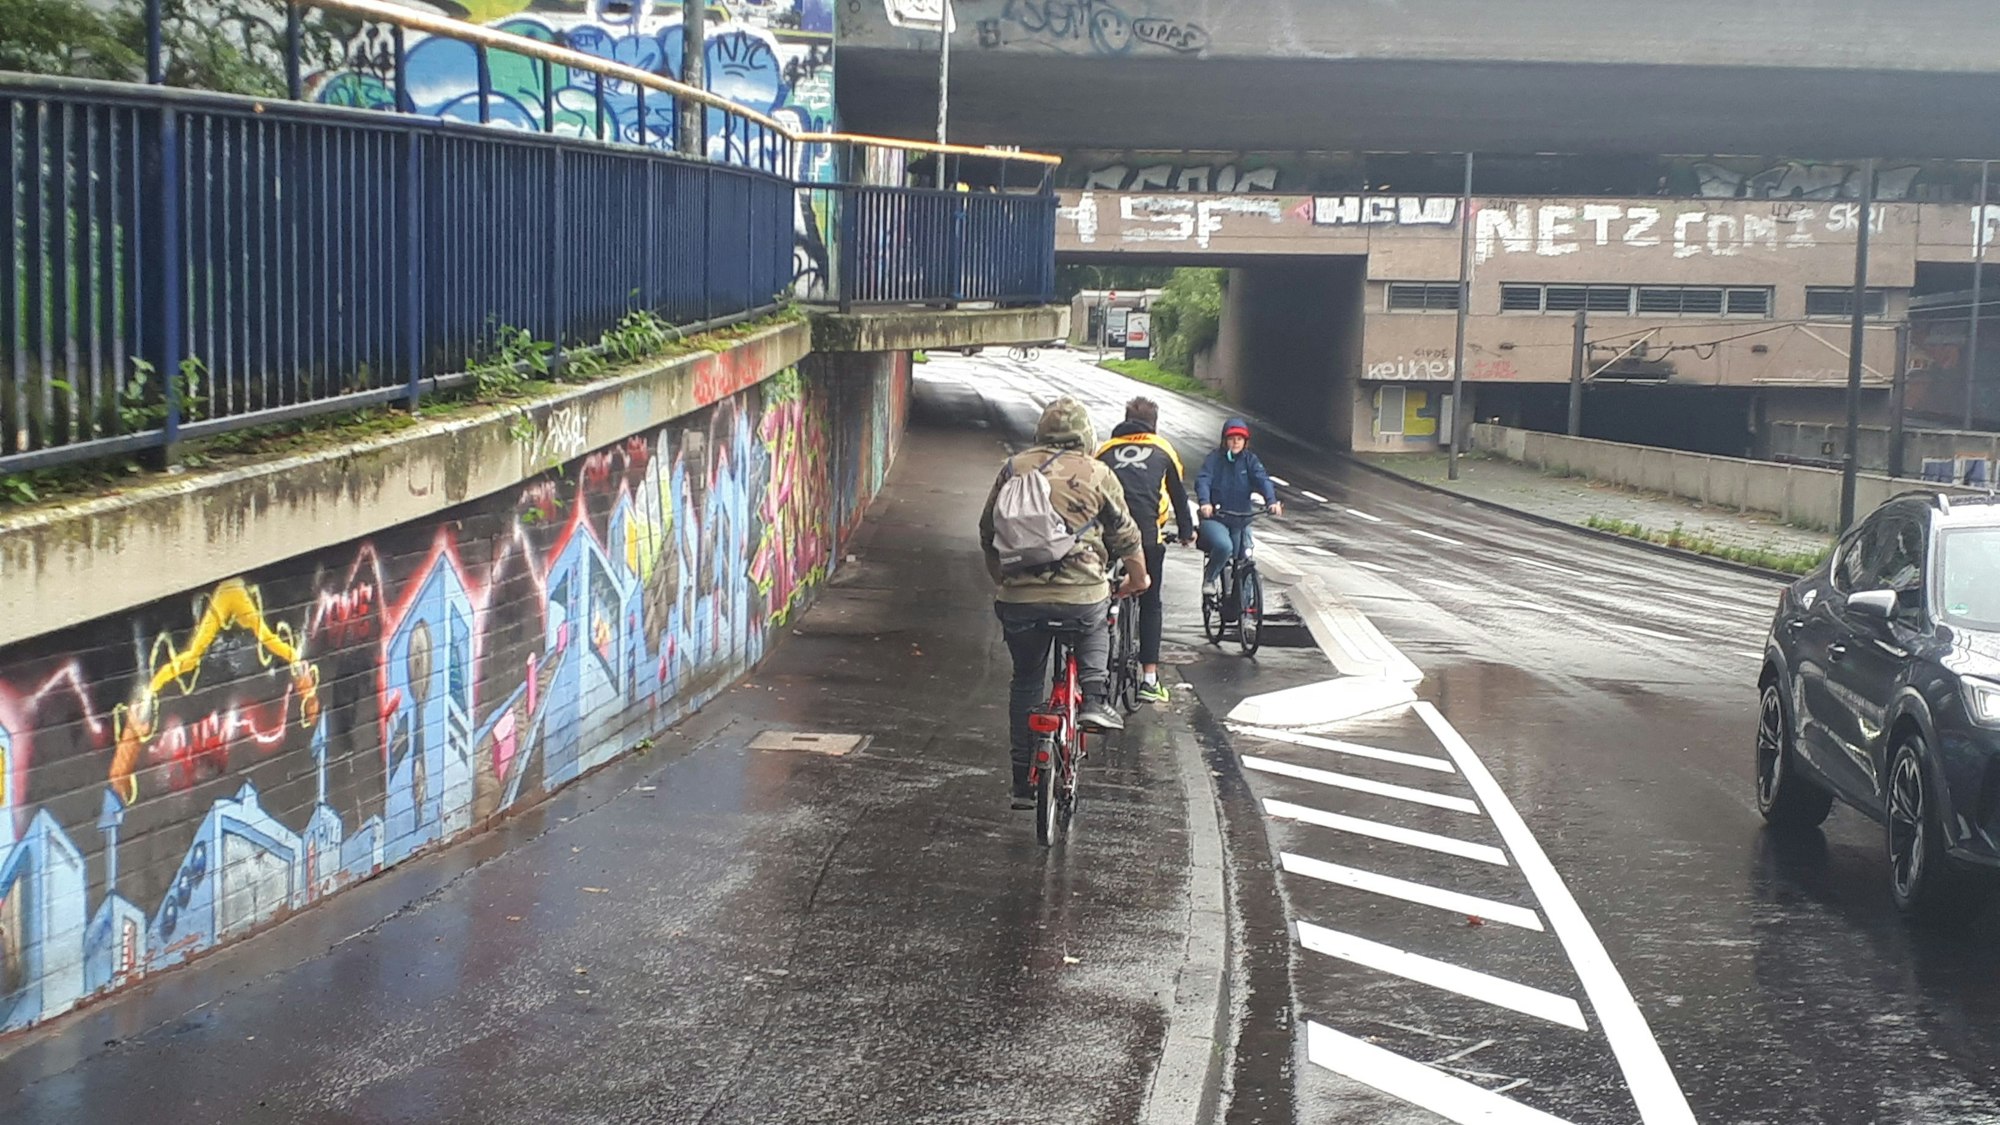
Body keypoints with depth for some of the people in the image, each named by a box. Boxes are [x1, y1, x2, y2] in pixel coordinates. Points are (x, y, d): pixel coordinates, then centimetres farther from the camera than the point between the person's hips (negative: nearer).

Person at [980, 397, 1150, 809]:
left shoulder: (1013, 468, 9)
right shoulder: (1097, 474, 1)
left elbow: (988, 535, 17)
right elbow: (1125, 536, 8)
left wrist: (1001, 581, 32)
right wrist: (1138, 578, 26)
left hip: (1018, 599, 2)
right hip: (1082, 597, -2)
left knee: (1026, 682, 17)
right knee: (1095, 629, 33)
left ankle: (1023, 783, 19)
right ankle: (1094, 700, 13)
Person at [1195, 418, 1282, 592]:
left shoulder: (1250, 460, 4)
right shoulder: (1215, 458, -3)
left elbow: (1262, 479, -12)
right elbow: (1202, 480, -16)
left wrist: (1272, 501, -31)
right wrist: (1205, 502, -37)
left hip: (1241, 520, 4)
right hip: (1214, 517, -4)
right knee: (1224, 546, -30)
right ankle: (1209, 578, -3)